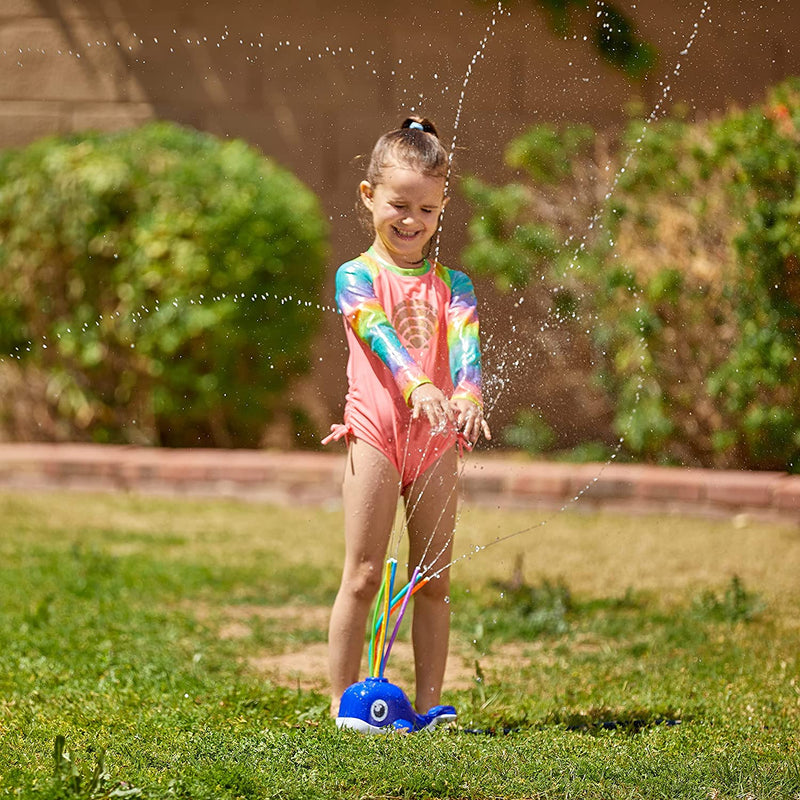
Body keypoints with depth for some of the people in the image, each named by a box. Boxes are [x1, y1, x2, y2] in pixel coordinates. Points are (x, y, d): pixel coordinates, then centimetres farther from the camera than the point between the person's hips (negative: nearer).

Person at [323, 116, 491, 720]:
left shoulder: (452, 286, 9)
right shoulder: (357, 277, -1)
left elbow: (465, 342, -9)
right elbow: (380, 333, -19)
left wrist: (467, 394, -31)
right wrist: (417, 385, -38)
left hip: (436, 437, 3)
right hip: (375, 432, -3)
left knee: (434, 580, 7)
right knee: (363, 575, -1)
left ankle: (429, 702, 13)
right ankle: (343, 698, 6)